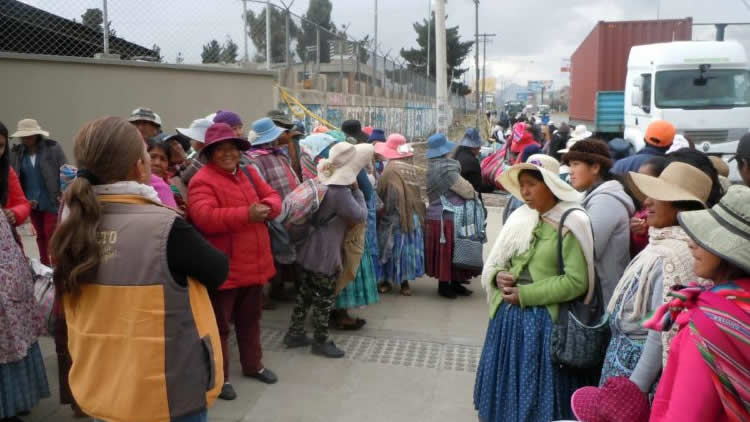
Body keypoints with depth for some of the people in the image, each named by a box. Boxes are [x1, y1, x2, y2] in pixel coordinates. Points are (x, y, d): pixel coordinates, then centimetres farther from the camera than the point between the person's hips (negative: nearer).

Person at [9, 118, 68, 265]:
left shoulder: (53, 147, -7)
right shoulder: (16, 152, 1)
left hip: (51, 201, -4)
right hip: (32, 203, 4)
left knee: (51, 234, -3)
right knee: (40, 234, 15)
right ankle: (44, 265, 28)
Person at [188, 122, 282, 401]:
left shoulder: (249, 174, 10)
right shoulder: (203, 180, -14)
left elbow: (273, 198, 9)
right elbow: (204, 218, -27)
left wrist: (266, 207, -16)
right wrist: (246, 214, -32)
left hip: (254, 264, 7)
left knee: (250, 319, 22)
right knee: (220, 324, 7)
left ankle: (253, 365, 39)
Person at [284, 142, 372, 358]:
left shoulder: (321, 180, 1)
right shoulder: (340, 191, -24)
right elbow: (361, 216, -16)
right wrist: (356, 189, -8)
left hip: (309, 249, 9)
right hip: (324, 253, -9)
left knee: (306, 292, 20)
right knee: (325, 297, 7)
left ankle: (295, 333, 31)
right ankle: (321, 341, 21)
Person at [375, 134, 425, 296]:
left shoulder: (389, 171, -14)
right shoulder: (411, 169, 0)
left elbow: (380, 196, -8)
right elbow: (417, 195, 5)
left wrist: (381, 211, 5)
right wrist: (414, 211, 13)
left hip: (393, 217, -4)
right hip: (412, 217, 4)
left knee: (392, 246, 7)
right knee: (407, 246, 11)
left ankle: (388, 281, 15)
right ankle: (404, 282, 17)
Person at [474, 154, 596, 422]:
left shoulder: (571, 223, -10)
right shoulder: (520, 217, 7)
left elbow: (577, 282, -17)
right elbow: (494, 263, 15)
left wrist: (525, 295, -18)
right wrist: (498, 276, -8)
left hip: (544, 321, -6)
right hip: (508, 317, 6)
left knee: (537, 396, 7)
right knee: (506, 388, 16)